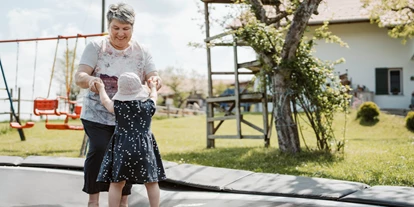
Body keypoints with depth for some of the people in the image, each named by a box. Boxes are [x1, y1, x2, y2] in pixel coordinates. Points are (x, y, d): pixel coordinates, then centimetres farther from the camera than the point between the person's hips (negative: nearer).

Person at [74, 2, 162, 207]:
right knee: (98, 150, -18)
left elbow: (154, 79, -4)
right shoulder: (95, 47, -6)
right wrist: (90, 80, -39)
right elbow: (79, 77, -15)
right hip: (97, 115, -2)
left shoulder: (141, 52, 1)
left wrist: (155, 80, -30)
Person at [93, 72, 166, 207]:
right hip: (144, 148, 1)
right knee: (151, 182, 10)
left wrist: (101, 88, 35)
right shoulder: (148, 106, 1)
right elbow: (154, 97, 24)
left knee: (116, 183, 3)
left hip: (122, 148, -1)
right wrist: (153, 87, 45)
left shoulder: (118, 107, -3)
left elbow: (105, 101, 17)